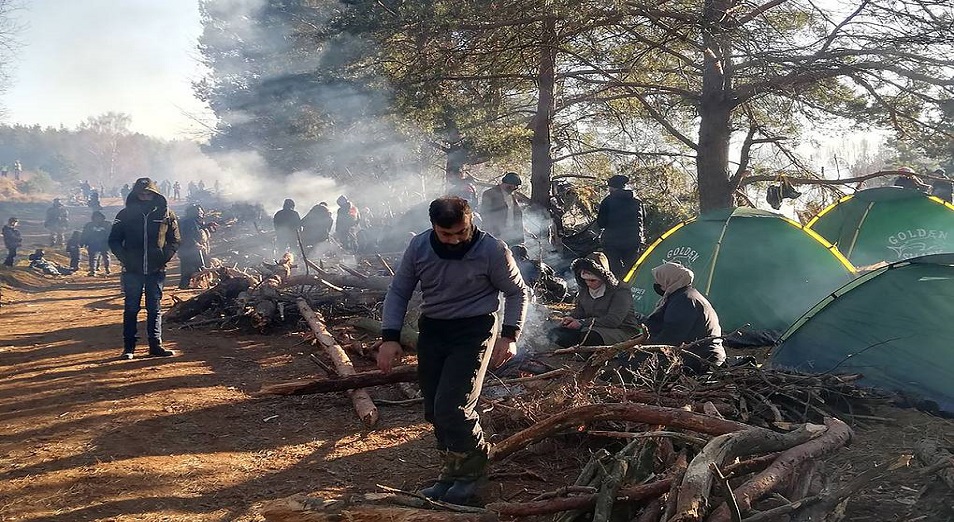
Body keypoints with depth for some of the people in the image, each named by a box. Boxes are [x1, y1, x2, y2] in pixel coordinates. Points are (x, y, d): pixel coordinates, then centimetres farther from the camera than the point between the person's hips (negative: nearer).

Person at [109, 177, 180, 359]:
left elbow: (175, 240, 8)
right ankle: (128, 347, 8)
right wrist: (125, 259, -6)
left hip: (156, 271, 1)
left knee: (154, 309, 7)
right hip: (132, 271, -1)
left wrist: (164, 257, -5)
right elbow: (114, 240, 6)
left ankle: (155, 345, 12)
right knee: (131, 309, 3)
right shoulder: (125, 214, 2)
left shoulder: (166, 214, 3)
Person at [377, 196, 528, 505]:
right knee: (434, 411, 8)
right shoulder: (419, 247, -6)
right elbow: (399, 292, 4)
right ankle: (454, 470, 28)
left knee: (451, 407, -16)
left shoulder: (493, 250, -16)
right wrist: (390, 338, -6)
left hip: (473, 332, -5)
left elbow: (517, 292, -2)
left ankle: (472, 468, 9)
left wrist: (509, 336, -13)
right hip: (431, 330, 5)